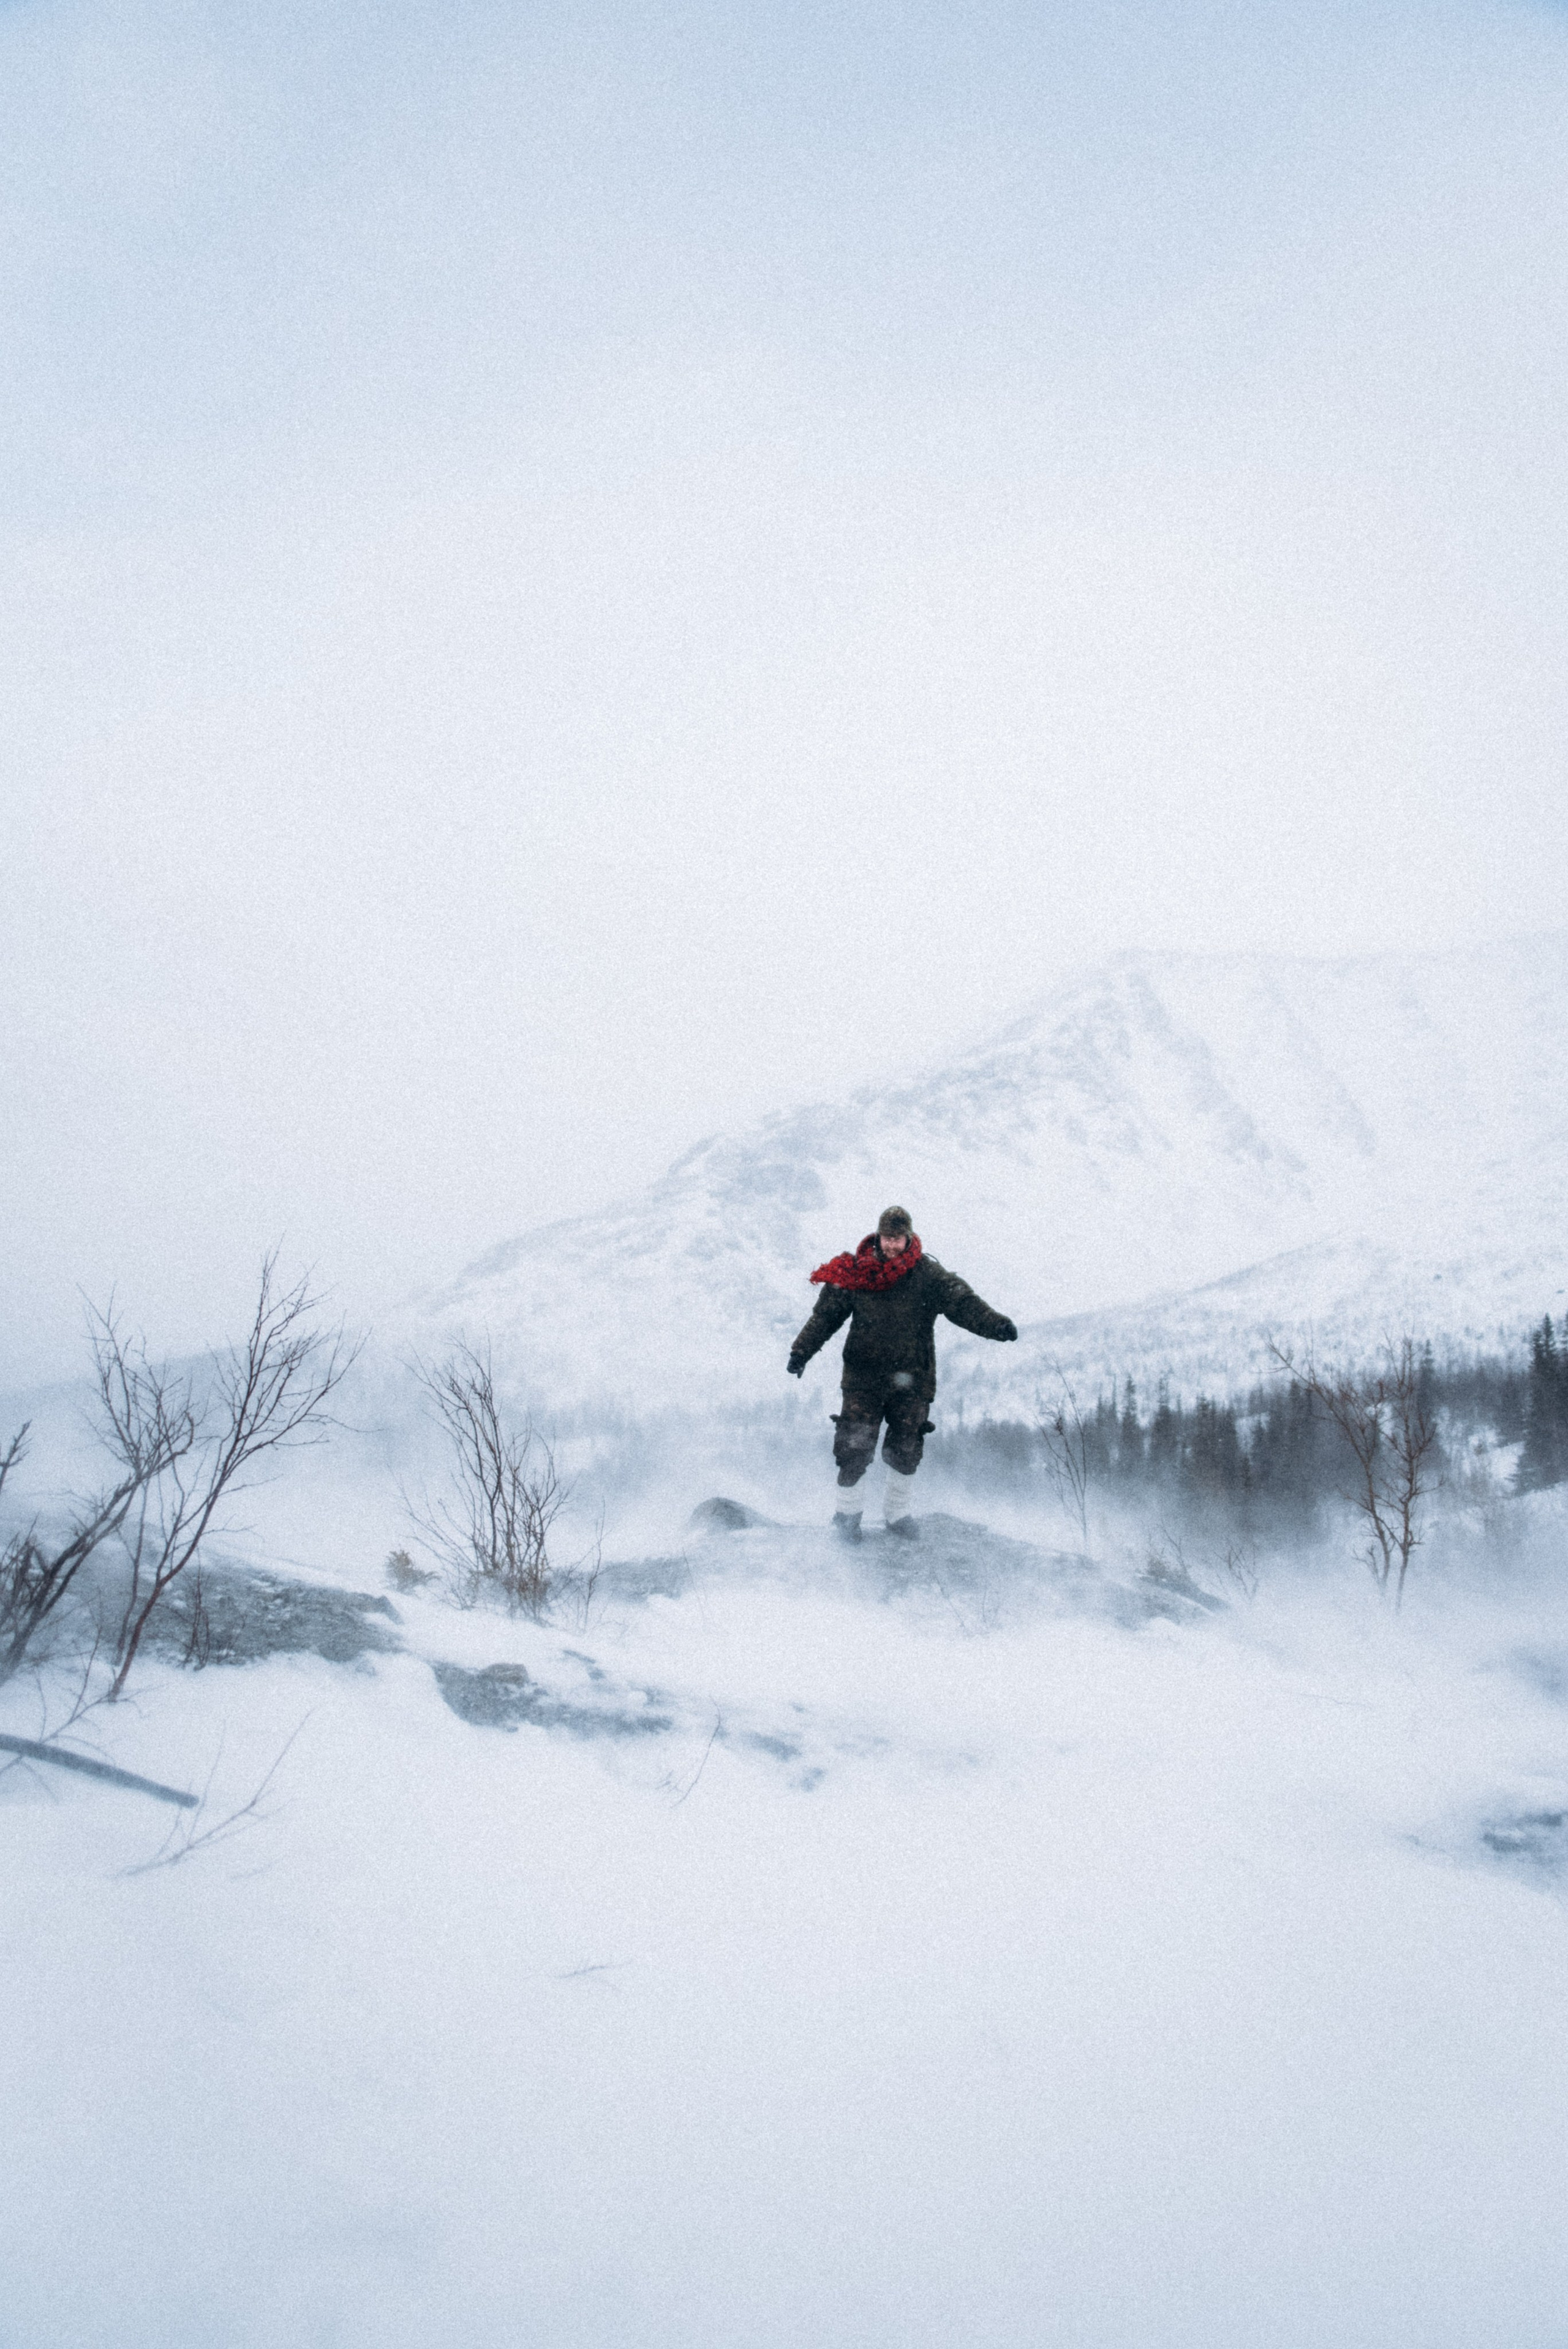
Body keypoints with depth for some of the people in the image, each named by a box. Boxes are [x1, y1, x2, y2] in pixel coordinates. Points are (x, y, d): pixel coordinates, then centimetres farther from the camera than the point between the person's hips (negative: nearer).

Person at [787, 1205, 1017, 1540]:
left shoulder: (927, 1274, -4)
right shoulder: (854, 1273, -3)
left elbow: (961, 1301, -15)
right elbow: (826, 1314, 3)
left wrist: (995, 1324, -31)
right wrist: (802, 1351, -5)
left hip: (911, 1377, 1)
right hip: (864, 1375, -1)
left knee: (907, 1449, 9)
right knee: (855, 1448, -4)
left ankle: (897, 1512, 30)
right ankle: (846, 1509, 18)